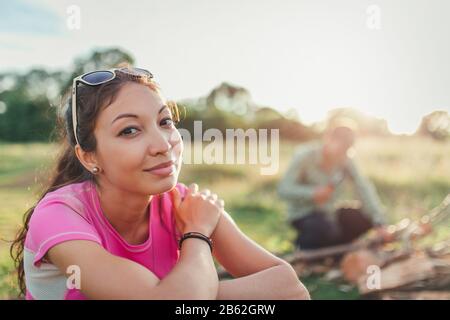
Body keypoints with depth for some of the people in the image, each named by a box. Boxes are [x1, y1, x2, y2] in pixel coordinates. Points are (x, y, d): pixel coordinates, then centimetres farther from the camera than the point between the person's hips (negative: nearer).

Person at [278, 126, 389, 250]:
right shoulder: (305, 156, -18)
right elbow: (283, 188, -21)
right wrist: (312, 193, -36)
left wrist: (379, 223, -22)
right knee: (327, 230, -34)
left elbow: (364, 189, -13)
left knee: (366, 219, -11)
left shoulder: (346, 161, -6)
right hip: (303, 214, -5)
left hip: (329, 212, 6)